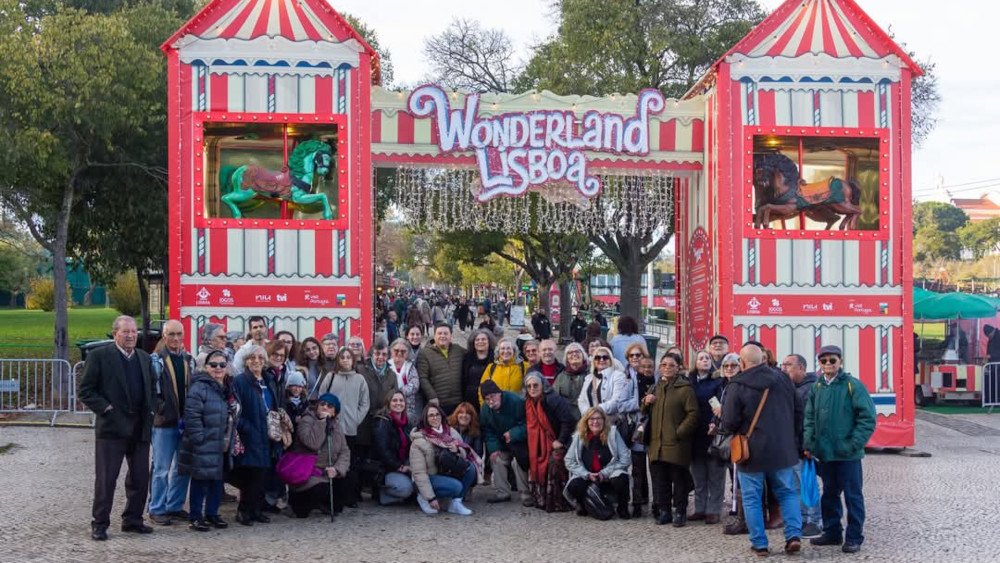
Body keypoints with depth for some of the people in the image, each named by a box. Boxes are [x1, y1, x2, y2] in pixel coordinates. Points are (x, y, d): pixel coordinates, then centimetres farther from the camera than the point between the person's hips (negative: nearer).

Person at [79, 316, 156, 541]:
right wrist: (105, 409, -13)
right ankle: (100, 524, 8)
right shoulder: (99, 356, -4)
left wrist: (150, 410, 6)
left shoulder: (144, 358, 13)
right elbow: (86, 391, -5)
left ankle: (132, 520, 23)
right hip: (111, 427, -5)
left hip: (140, 429, 6)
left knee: (140, 478, 10)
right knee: (105, 479, -1)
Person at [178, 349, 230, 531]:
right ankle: (195, 517, 7)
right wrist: (199, 438, -20)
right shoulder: (199, 387, -13)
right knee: (200, 480, -1)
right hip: (202, 447, -8)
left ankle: (211, 514, 24)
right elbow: (191, 416, -19)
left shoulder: (226, 388, 14)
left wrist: (229, 438, 16)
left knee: (217, 480, 12)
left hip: (219, 446, 8)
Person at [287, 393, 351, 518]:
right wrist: (321, 421, -25)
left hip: (326, 471, 7)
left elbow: (344, 451, 1)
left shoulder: (336, 426, 9)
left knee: (346, 479, -14)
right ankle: (297, 502, 3)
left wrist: (337, 469, -18)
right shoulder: (306, 421, -10)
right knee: (322, 489, -30)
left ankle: (332, 507, 13)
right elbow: (312, 443, -28)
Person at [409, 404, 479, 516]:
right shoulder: (419, 441, -16)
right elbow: (419, 473, -18)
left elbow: (466, 454, 3)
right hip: (429, 479, -6)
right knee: (456, 486, -31)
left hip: (447, 474, 6)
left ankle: (456, 503, -11)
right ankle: (424, 498, -7)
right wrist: (430, 498, -24)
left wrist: (458, 451, -22)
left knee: (471, 467, -18)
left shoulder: (450, 432, 1)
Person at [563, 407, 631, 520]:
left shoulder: (612, 433, -6)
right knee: (574, 486, -29)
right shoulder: (579, 436, -2)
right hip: (587, 479, 2)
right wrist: (587, 474, -13)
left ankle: (623, 509, -5)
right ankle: (583, 506, 7)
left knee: (621, 479, -34)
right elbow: (569, 461, -1)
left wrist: (604, 473, -17)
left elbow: (624, 459, -10)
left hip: (609, 478, -1)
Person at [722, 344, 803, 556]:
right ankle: (794, 535, 1)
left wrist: (725, 425, 11)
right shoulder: (783, 380, 1)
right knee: (788, 493, 14)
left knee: (752, 498, 7)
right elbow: (797, 412, 8)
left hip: (752, 453, -4)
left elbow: (729, 424, -13)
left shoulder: (737, 387, -13)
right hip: (783, 450, 4)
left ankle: (759, 543, 8)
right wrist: (794, 440, 18)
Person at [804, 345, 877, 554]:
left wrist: (853, 444, -14)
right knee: (829, 494, 15)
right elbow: (810, 418, 13)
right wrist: (809, 444, 1)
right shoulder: (816, 388, 7)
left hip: (847, 454, -5)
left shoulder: (853, 385, -8)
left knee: (853, 496, 2)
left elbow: (867, 417, -10)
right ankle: (832, 532, 26)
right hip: (824, 452, 5)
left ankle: (854, 537, 9)